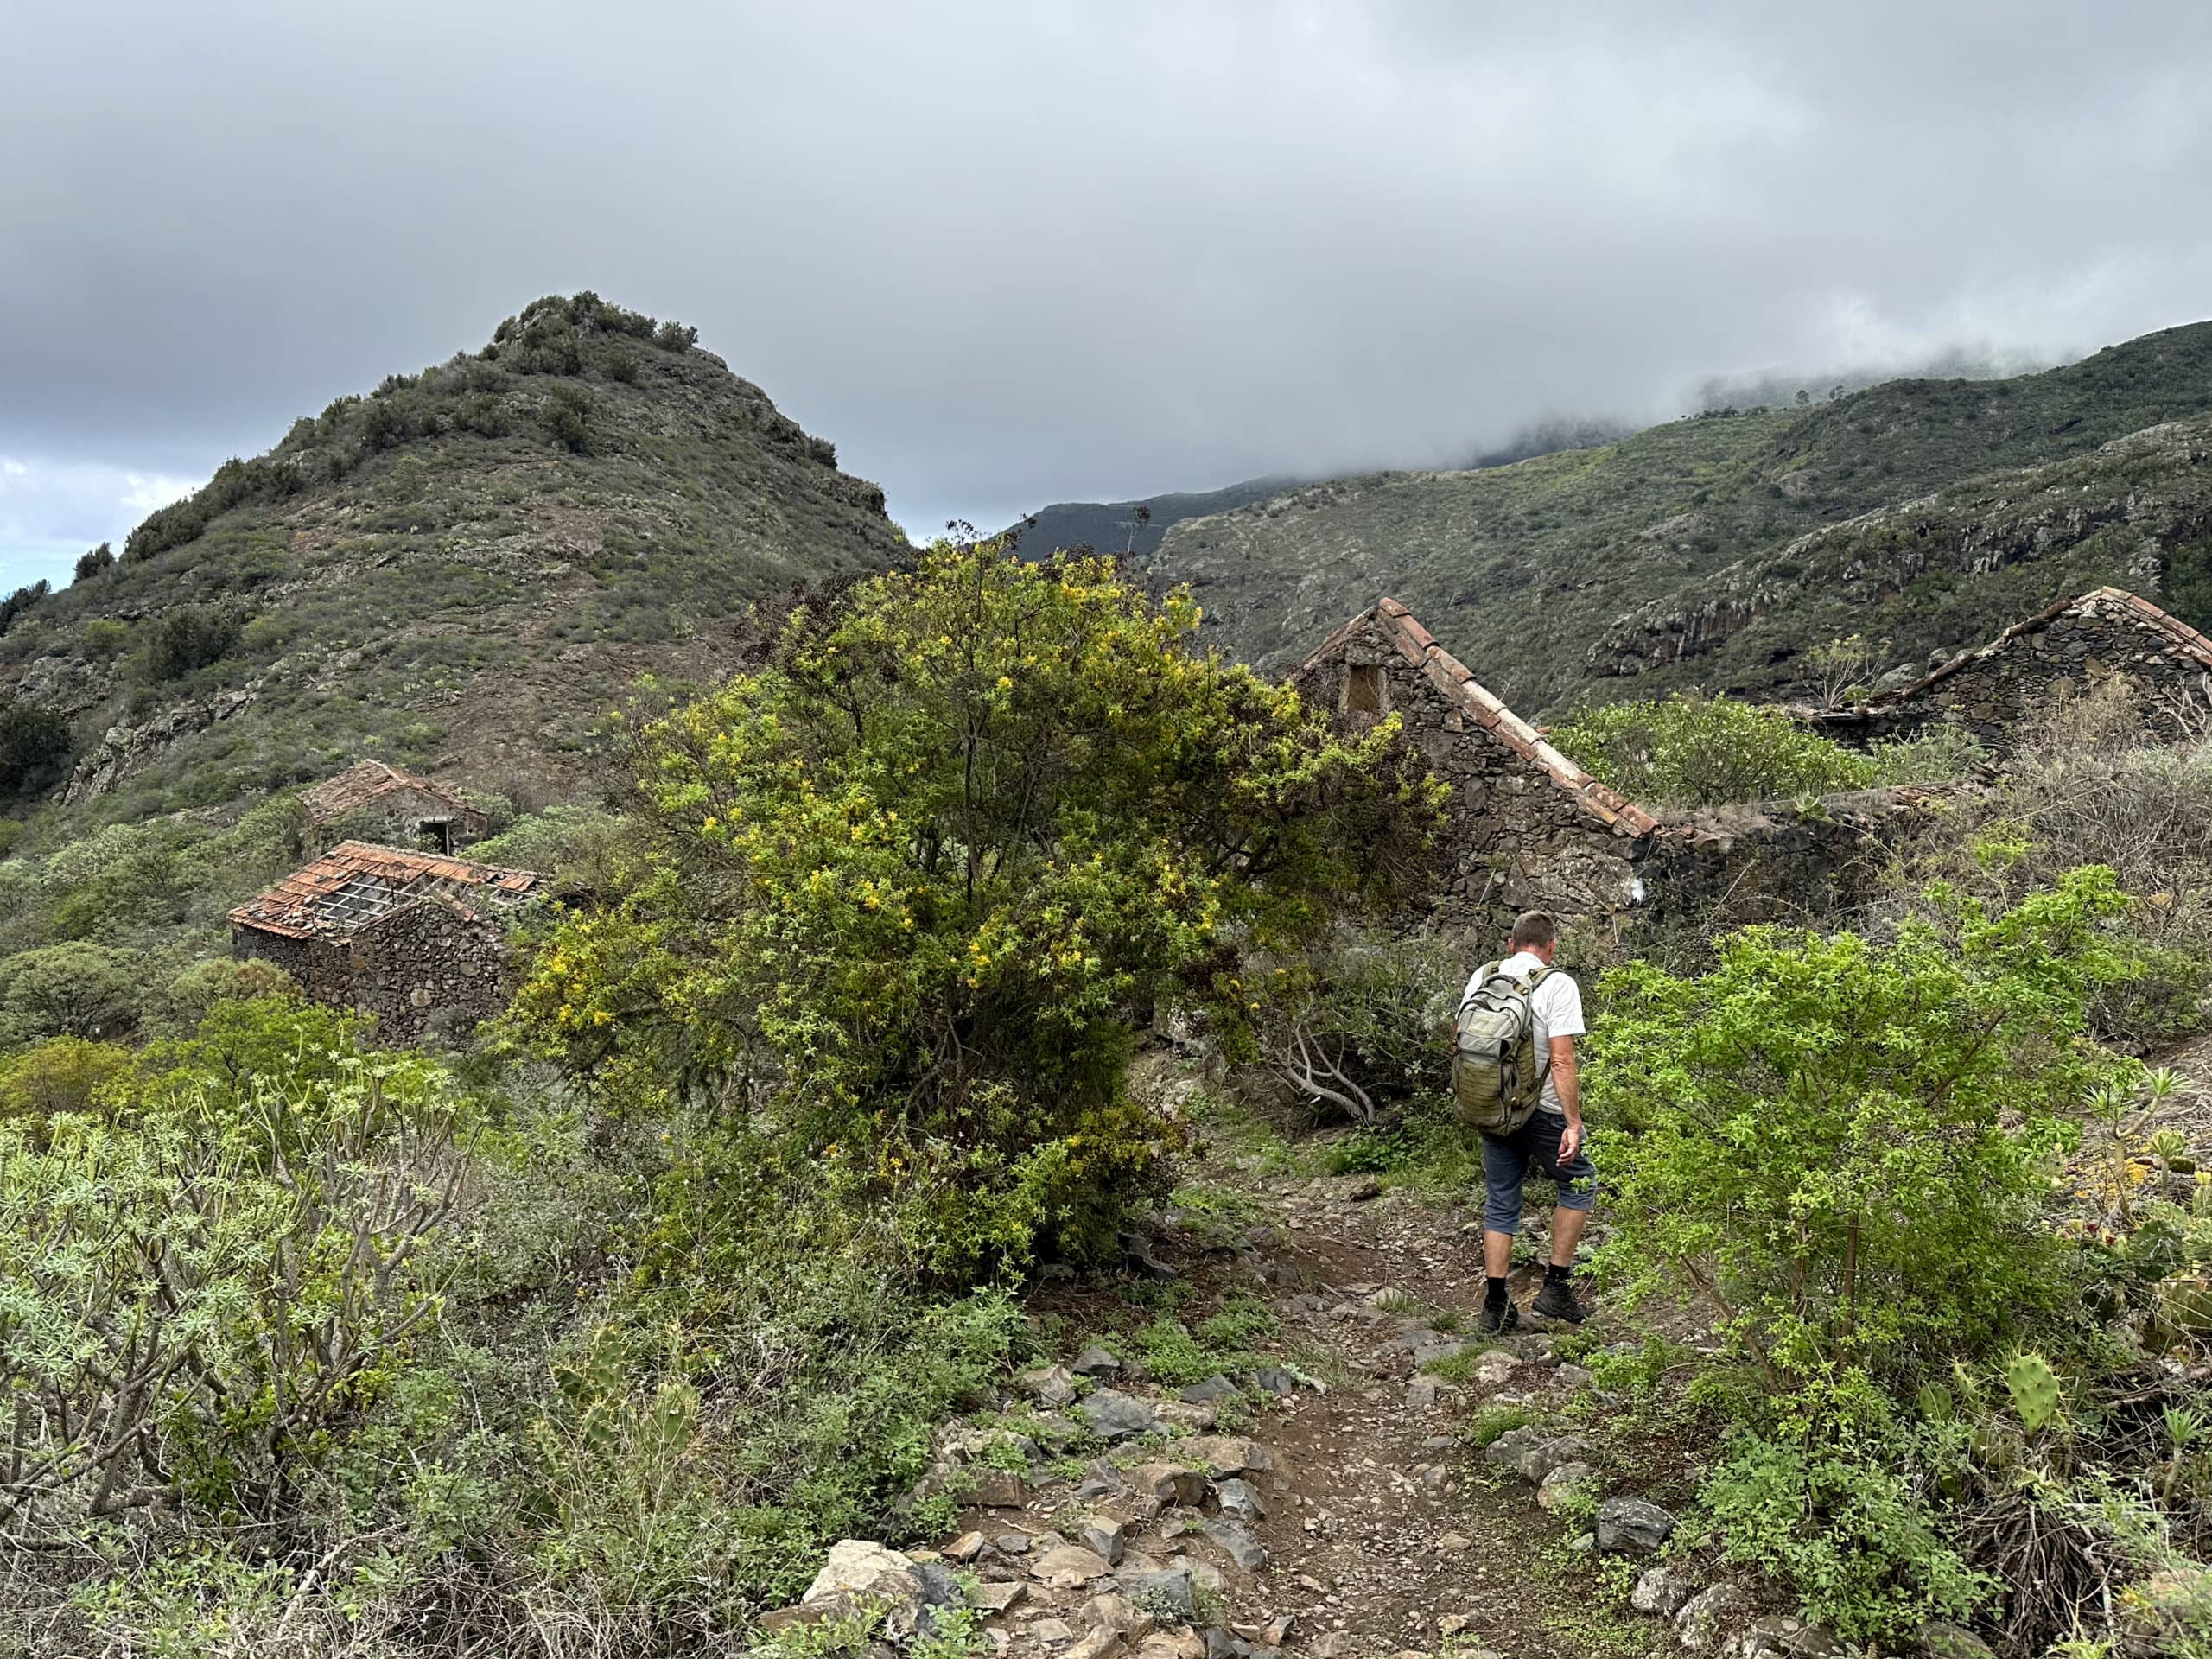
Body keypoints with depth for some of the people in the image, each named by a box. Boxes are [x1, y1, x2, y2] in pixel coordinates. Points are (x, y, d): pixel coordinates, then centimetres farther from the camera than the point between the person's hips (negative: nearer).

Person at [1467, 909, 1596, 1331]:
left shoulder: (1481, 977, 3)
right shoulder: (1557, 984, -12)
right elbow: (1561, 1061, -19)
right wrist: (1574, 1124, -16)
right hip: (1542, 1110, -5)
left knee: (1500, 1204, 13)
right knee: (1579, 1184, 17)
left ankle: (1495, 1305, 15)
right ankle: (1556, 1286, 14)